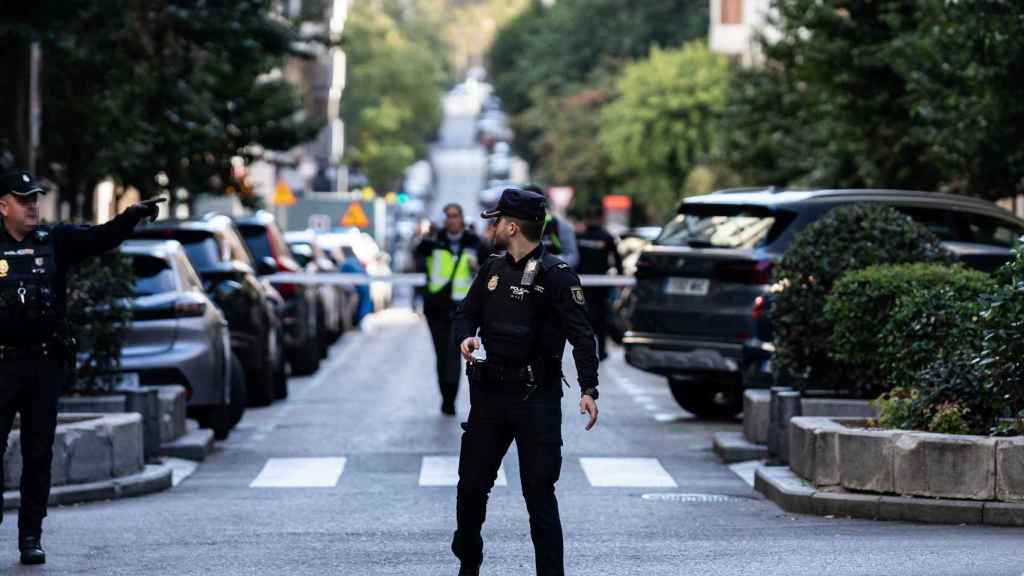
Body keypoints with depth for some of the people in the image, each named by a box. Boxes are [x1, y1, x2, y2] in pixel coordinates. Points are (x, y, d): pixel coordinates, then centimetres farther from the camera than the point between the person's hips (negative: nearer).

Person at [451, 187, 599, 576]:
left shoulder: (555, 275, -9)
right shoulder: (493, 270, 11)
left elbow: (581, 336, -12)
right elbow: (466, 314, 19)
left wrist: (589, 389, -22)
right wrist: (466, 337, -5)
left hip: (536, 398, -6)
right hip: (488, 394, 6)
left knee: (539, 492, -4)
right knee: (471, 484, 11)